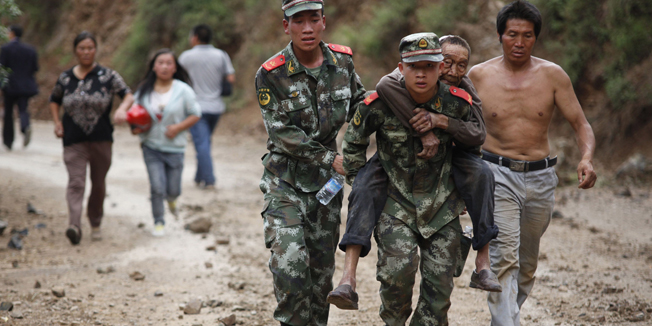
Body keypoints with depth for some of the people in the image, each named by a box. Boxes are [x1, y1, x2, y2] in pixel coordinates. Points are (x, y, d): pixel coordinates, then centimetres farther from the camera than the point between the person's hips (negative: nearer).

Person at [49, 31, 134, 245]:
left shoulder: (107, 75, 1)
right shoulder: (65, 78, 6)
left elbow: (128, 96, -5)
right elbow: (54, 101, 22)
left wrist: (122, 109, -26)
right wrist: (57, 122, 6)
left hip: (101, 139, 0)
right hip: (74, 140, 0)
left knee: (99, 184, 10)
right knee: (76, 182, -15)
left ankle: (95, 224, 26)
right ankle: (75, 225, -29)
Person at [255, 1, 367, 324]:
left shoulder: (342, 61, -1)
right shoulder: (271, 75, -14)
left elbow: (359, 105, 15)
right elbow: (282, 133, -14)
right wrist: (331, 159, -16)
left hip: (325, 182, 4)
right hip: (285, 183, -4)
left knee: (322, 271, 10)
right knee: (290, 268, -18)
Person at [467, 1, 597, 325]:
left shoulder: (552, 75, -2)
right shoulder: (479, 75, -2)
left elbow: (580, 123, -1)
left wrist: (586, 158, -21)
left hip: (540, 177, 2)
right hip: (496, 175, -2)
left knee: (527, 262, 14)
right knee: (503, 258, -17)